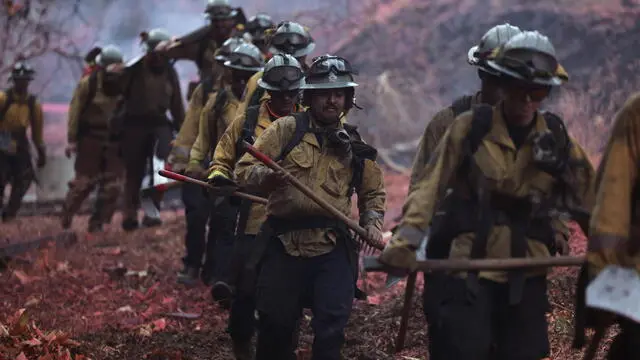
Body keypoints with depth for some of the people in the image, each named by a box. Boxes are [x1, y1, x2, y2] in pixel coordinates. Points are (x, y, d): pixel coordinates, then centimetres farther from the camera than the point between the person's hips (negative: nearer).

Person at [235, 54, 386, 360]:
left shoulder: (354, 143, 11)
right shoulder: (286, 129, 2)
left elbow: (373, 192, 23)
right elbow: (244, 171, -3)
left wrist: (372, 223, 4)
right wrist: (267, 175, -24)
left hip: (333, 249, 1)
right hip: (283, 244, -1)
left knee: (332, 324, -8)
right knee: (276, 323, 6)